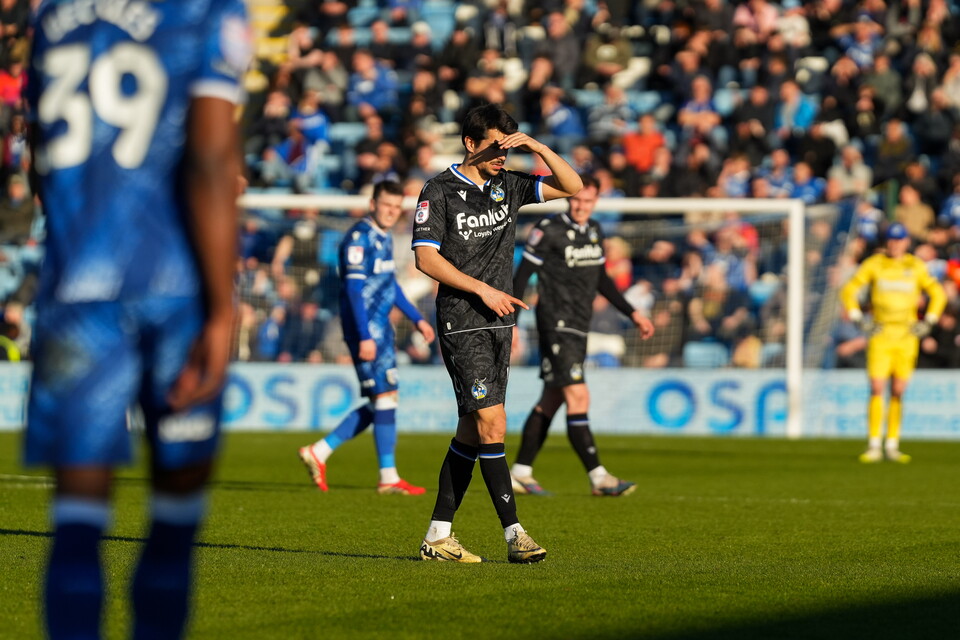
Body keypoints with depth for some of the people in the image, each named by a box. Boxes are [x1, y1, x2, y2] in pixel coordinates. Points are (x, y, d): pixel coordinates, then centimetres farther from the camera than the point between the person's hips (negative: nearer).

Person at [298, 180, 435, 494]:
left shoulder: (384, 238, 15)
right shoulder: (360, 237, -14)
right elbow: (353, 288, -19)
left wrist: (417, 319, 26)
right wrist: (365, 337, -23)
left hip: (381, 327, 10)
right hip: (366, 329, -10)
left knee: (379, 403, 10)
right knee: (385, 397, -8)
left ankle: (319, 452, 15)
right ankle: (388, 478, -2)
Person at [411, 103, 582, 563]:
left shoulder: (507, 186, 11)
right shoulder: (439, 192, -5)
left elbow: (571, 187, 9)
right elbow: (425, 258, -10)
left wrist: (537, 147, -6)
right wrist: (482, 289, -16)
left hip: (498, 323, 7)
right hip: (461, 325, -7)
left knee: (472, 431, 8)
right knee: (492, 424, -14)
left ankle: (438, 535, 13)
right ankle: (514, 534, -16)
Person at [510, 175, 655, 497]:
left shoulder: (594, 231, 11)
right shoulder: (549, 230, -10)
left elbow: (600, 279, 23)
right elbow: (521, 276, -8)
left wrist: (632, 313, 21)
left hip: (578, 329, 8)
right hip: (556, 325, -8)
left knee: (551, 401, 11)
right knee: (578, 397, -13)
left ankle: (520, 473, 18)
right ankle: (599, 478, -14)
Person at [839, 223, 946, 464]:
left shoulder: (916, 267, 5)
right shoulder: (873, 264, 1)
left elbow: (938, 294, 14)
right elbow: (848, 291, 5)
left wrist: (928, 321, 4)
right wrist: (859, 319, -4)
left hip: (907, 336, 2)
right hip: (880, 336, -2)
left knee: (898, 392, 3)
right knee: (876, 389, -10)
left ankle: (892, 446, 11)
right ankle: (874, 446, -8)